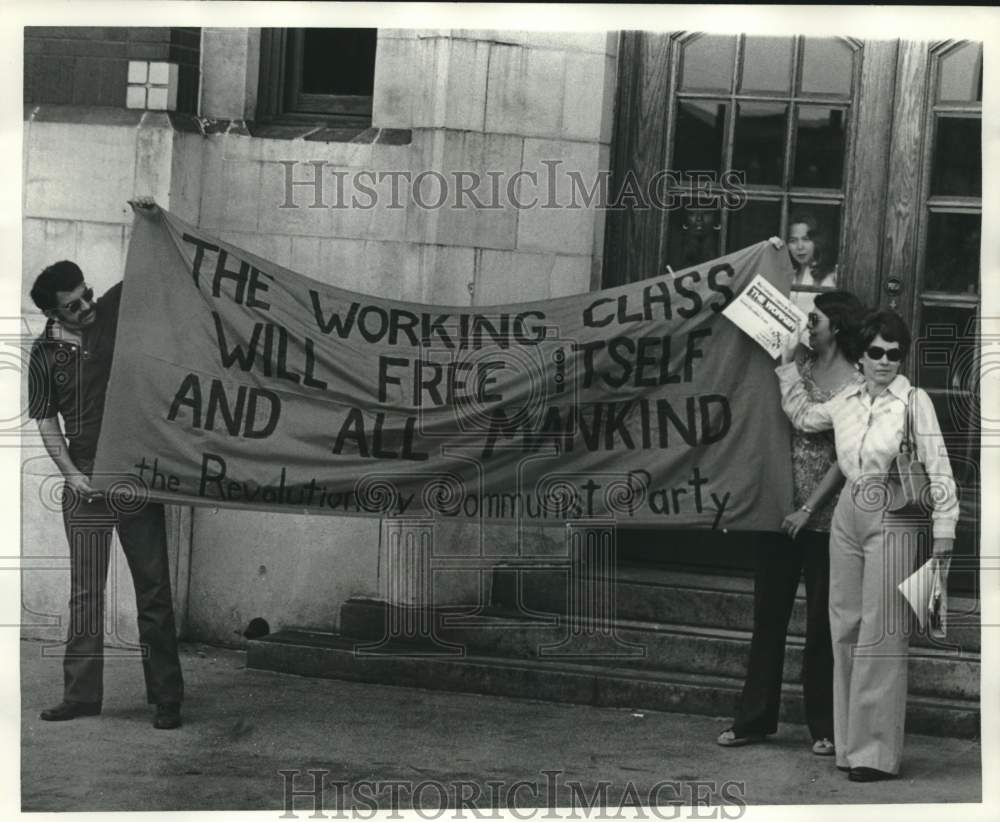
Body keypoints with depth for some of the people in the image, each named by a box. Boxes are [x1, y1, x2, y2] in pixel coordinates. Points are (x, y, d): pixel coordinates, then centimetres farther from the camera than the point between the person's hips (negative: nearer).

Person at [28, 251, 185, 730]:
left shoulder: (113, 313, 1)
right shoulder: (45, 354, 1)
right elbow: (46, 422, 3)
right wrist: (70, 472, -8)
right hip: (85, 482, 1)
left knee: (153, 586, 0)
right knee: (85, 590, 3)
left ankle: (166, 696, 2)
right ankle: (82, 694, 8)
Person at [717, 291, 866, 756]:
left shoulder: (855, 385, -7)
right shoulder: (798, 365, 9)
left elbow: (845, 457, -9)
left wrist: (809, 509, -13)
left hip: (822, 518, -5)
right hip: (780, 508, 5)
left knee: (821, 622, 2)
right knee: (768, 617, 8)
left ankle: (824, 727, 12)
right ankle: (754, 719, 15)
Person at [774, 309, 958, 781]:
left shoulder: (914, 401, -6)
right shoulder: (846, 401, 10)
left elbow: (937, 468, -7)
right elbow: (802, 417, 28)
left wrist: (943, 530, -11)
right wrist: (788, 367, 21)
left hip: (893, 521, -6)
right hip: (848, 516, 6)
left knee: (881, 635, -7)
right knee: (846, 630, 7)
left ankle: (878, 753, -4)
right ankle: (851, 744, 14)